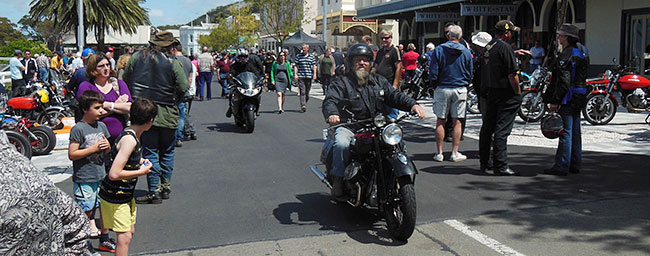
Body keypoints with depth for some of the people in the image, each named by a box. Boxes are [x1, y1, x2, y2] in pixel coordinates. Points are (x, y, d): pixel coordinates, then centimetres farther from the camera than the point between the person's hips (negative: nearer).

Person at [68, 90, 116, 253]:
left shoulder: (101, 125, 9)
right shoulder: (78, 129, -12)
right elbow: (72, 154, -15)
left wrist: (107, 147, -3)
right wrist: (93, 149, -18)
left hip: (101, 176, 7)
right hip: (84, 179, -7)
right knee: (86, 211, -1)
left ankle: (104, 240, 27)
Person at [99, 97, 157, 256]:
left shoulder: (135, 135, 3)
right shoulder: (129, 140, -26)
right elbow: (114, 174, -30)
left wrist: (140, 161, 6)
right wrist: (141, 172, -19)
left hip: (126, 194, 10)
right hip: (114, 197, -10)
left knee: (130, 231, 18)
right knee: (124, 237, -6)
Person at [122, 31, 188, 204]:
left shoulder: (136, 57, 1)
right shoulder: (173, 63, -7)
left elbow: (125, 80, 7)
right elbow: (183, 87, -9)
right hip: (167, 114, -1)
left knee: (150, 152, 4)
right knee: (167, 152, 15)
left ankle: (154, 192, 3)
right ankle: (166, 187, 20)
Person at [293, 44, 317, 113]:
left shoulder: (311, 57, 10)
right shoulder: (298, 56, 8)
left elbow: (314, 66, 9)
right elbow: (296, 66, 7)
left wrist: (314, 74, -3)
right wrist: (295, 74, -4)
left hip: (309, 76, 2)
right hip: (301, 76, -2)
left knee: (307, 92, 8)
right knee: (302, 91, -12)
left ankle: (304, 104, 25)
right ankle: (303, 106, -18)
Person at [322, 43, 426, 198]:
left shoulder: (379, 81, 18)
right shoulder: (341, 83, 4)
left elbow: (394, 95, 9)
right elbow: (330, 101, -10)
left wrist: (412, 105, -11)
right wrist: (332, 114, -35)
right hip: (349, 126, -3)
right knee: (342, 144, -33)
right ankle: (338, 179, -16)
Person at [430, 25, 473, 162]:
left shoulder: (439, 50, -4)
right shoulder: (466, 52, 1)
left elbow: (433, 72, -5)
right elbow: (470, 75, 6)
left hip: (443, 88, -1)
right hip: (460, 89, 1)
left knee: (440, 121, 5)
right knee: (457, 121, 5)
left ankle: (439, 153, 7)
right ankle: (455, 153, 8)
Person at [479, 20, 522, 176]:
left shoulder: (488, 46, 11)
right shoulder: (504, 47, -15)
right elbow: (512, 74, -17)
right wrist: (518, 93, -9)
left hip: (491, 92, 9)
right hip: (505, 94, -9)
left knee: (487, 128, 13)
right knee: (502, 130, -7)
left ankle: (484, 163, 22)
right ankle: (500, 166, -6)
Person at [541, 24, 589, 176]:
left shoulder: (566, 55, -15)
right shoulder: (581, 53, 15)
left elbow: (564, 81, -20)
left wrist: (554, 101, -19)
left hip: (567, 99, -10)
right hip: (579, 99, 10)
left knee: (565, 132, -8)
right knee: (575, 132, 13)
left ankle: (561, 167, -5)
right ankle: (575, 165, 19)